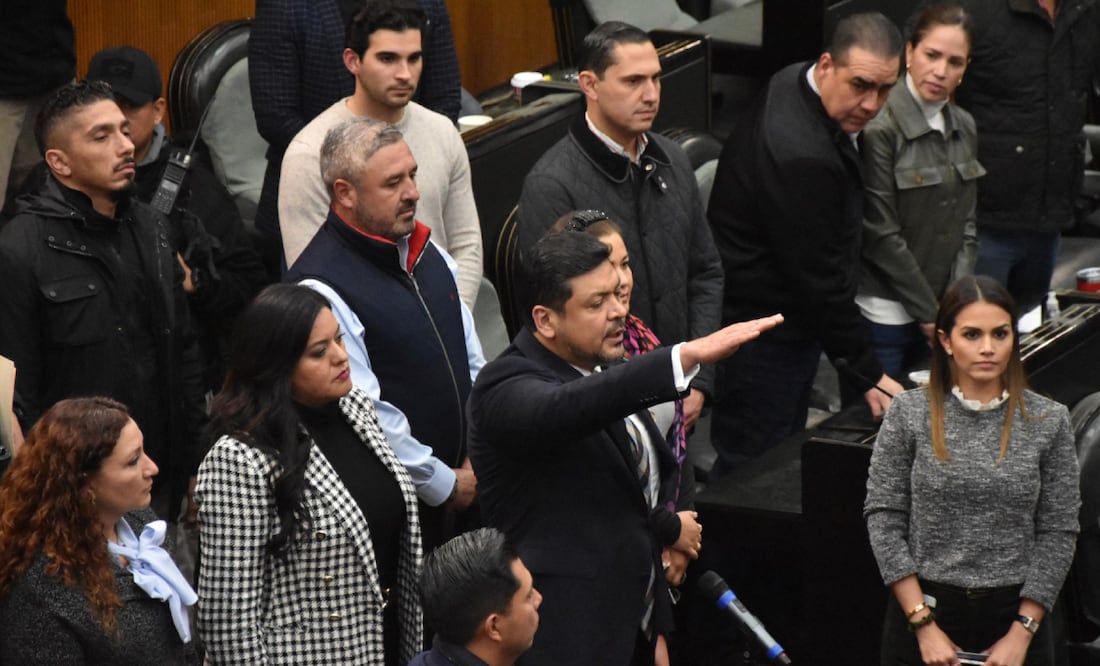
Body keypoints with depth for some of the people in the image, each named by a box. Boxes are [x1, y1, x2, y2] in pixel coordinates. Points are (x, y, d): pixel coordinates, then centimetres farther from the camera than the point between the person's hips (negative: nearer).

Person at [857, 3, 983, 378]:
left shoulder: (964, 129, 10)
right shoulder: (880, 129, -13)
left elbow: (966, 223, 13)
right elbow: (880, 236, -13)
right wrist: (928, 314, -9)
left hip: (940, 313, 7)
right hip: (884, 315, -6)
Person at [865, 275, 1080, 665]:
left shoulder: (1048, 422, -3)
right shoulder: (909, 414, -4)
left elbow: (1058, 531, -2)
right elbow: (883, 517, -5)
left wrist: (1022, 633, -8)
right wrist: (924, 625, -10)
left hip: (1014, 614, 0)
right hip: (924, 608, 0)